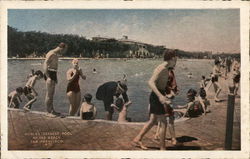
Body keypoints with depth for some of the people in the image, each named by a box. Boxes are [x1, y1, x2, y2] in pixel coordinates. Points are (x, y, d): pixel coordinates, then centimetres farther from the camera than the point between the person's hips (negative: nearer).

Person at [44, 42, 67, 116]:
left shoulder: (56, 54, 16)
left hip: (53, 74, 10)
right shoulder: (51, 54, -14)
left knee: (52, 94, 15)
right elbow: (45, 65, -21)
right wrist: (48, 77, -25)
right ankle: (49, 112, -1)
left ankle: (52, 110, 24)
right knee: (49, 94, -6)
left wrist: (55, 77, 24)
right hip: (49, 74, -10)